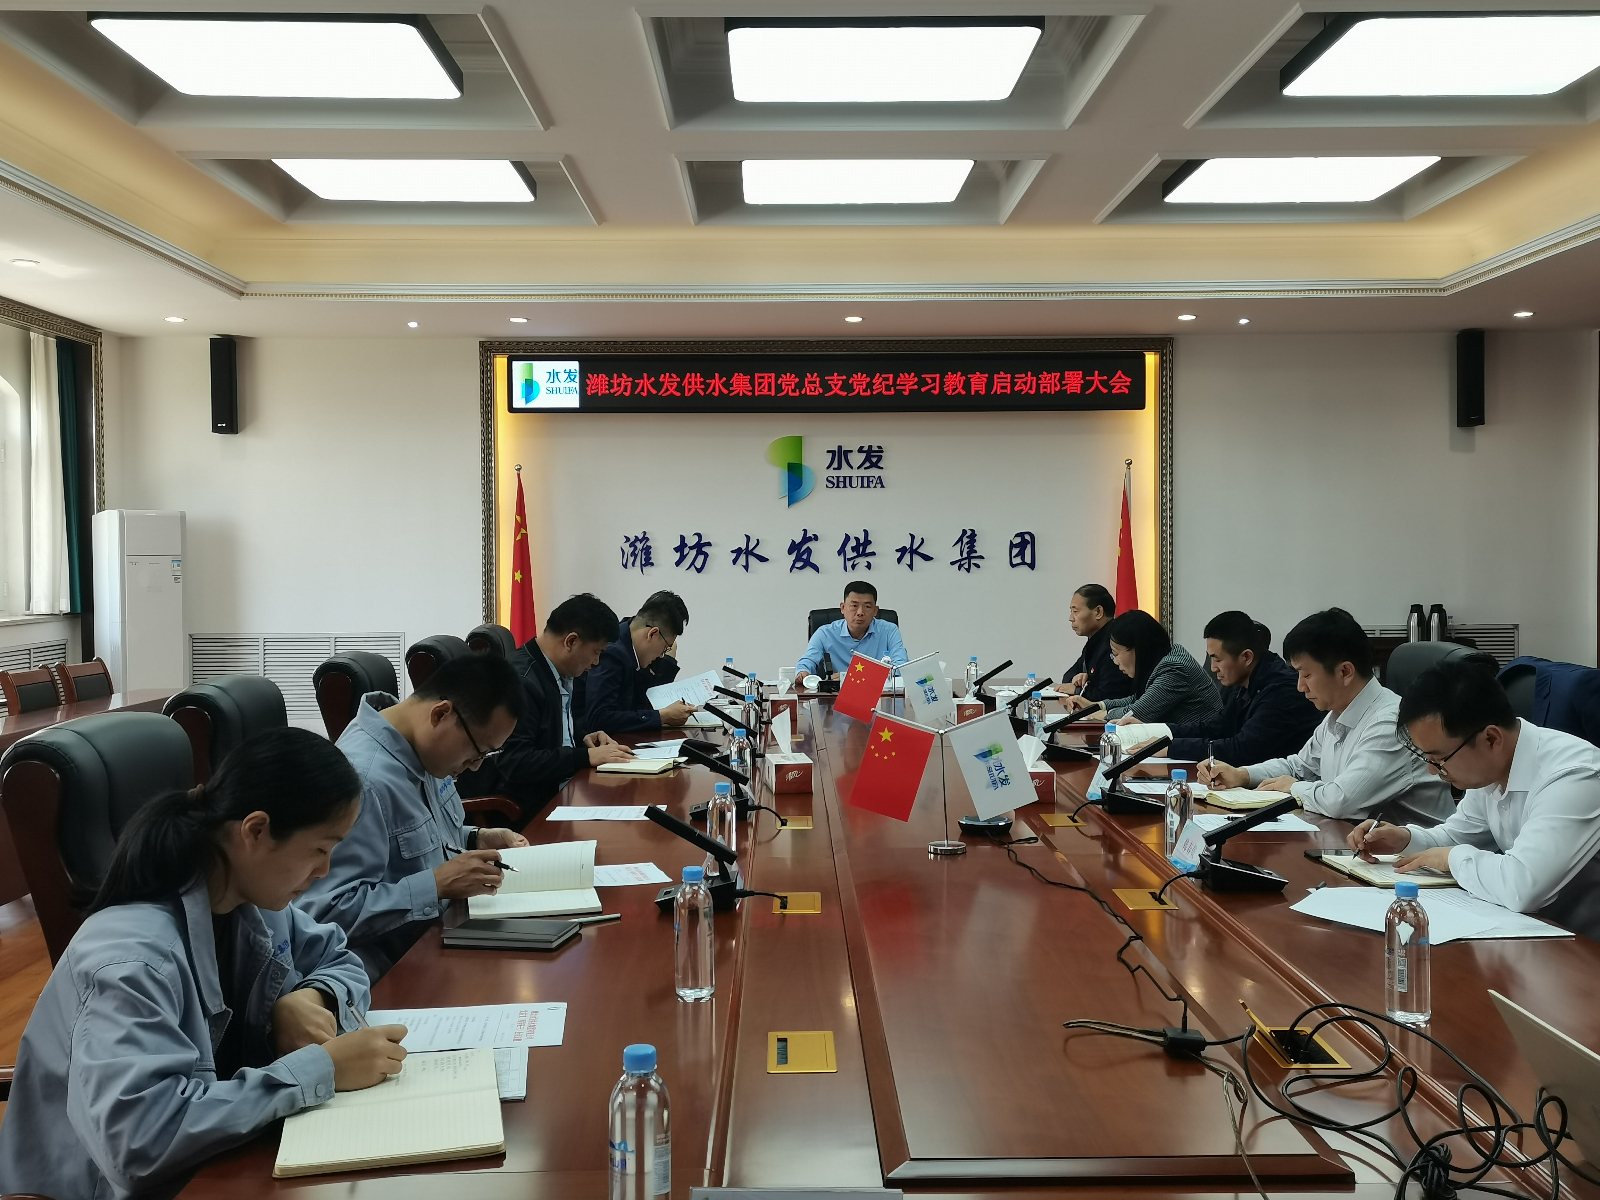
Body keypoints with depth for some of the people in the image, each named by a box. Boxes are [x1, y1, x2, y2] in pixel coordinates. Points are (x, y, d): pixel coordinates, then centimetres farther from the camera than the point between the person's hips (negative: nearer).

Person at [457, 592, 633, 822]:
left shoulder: (557, 673, 7)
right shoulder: (520, 680, -21)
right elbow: (514, 763, -26)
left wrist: (582, 740, 3)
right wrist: (587, 756, -22)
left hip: (554, 790, 9)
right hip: (519, 807, -9)